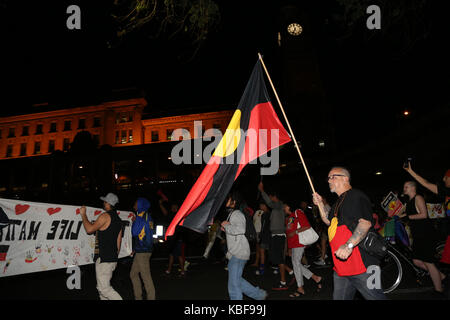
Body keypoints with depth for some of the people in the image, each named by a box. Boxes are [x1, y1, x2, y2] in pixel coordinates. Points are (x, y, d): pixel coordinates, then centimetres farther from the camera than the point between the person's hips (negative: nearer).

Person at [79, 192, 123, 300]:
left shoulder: (105, 216, -13)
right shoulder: (118, 220, 14)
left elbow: (89, 229, -12)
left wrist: (83, 214, -1)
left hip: (103, 259, -9)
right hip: (113, 259, 9)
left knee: (104, 288, -6)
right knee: (104, 285, 18)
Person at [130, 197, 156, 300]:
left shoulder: (142, 216, -14)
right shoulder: (147, 216, 16)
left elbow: (135, 232, -19)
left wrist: (134, 221, -4)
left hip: (143, 251, -10)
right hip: (140, 250, 10)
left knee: (145, 276, -5)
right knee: (133, 274, 17)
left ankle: (151, 297, 2)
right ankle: (138, 297, 24)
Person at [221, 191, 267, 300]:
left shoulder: (237, 214, -13)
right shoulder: (232, 214, 19)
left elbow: (240, 229, -32)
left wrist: (227, 225, -20)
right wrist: (226, 229, 14)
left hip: (238, 254, -11)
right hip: (235, 253, 11)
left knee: (234, 284, -5)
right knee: (237, 280, 18)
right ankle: (259, 294, 28)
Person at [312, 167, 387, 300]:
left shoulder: (357, 196, -10)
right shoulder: (339, 201, 20)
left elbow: (365, 222, -23)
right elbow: (329, 222, 30)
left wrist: (349, 245, -33)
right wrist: (320, 204, 19)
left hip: (361, 265, -9)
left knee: (375, 297, -1)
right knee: (339, 297, 15)